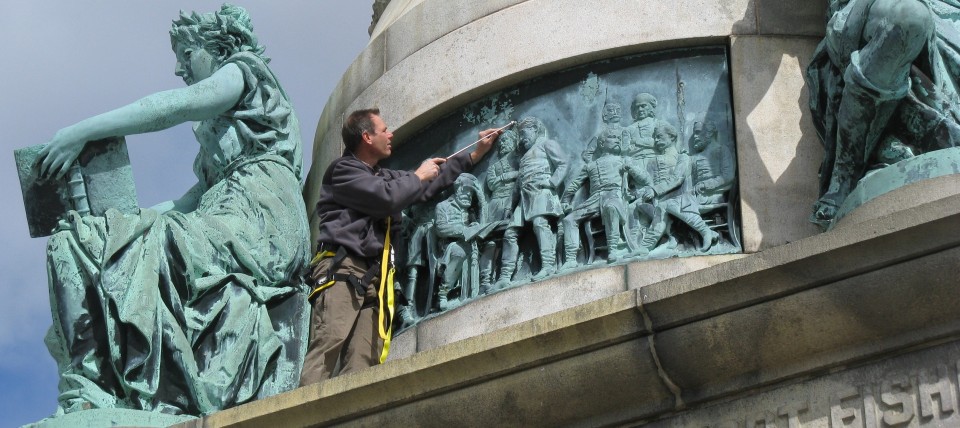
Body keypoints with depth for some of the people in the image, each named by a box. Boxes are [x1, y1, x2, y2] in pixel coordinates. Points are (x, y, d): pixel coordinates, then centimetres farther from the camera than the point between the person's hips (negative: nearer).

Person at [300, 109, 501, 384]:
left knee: (363, 361, -11)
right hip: (341, 269, -8)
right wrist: (418, 176, 8)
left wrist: (476, 155, 40)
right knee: (328, 346, -24)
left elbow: (428, 187, 39)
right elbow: (387, 197, -10)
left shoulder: (383, 176, 30)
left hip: (373, 277, 8)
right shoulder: (343, 170, 4)